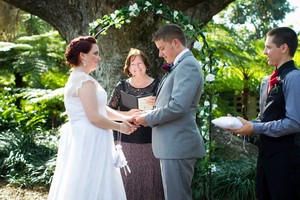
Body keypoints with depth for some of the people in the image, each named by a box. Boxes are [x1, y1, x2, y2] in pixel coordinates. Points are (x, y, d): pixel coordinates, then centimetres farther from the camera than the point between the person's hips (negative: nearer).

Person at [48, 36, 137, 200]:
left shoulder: (77, 78, 14)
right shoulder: (86, 81, -17)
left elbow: (100, 107, 17)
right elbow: (94, 117, -21)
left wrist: (122, 117, 6)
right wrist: (120, 127, -8)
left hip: (81, 138, 10)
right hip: (89, 141, -10)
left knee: (79, 185, 13)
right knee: (92, 186, -4)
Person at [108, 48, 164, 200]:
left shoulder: (157, 85, 2)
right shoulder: (122, 86, 4)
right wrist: (127, 114, -10)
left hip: (150, 143, -1)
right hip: (127, 143, 1)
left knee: (151, 181, 0)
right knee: (128, 181, 1)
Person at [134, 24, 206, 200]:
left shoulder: (188, 65, -12)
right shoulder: (181, 65, 18)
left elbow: (178, 106, -22)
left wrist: (149, 118, -10)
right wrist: (150, 115, 6)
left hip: (178, 145, -10)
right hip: (174, 145, 10)